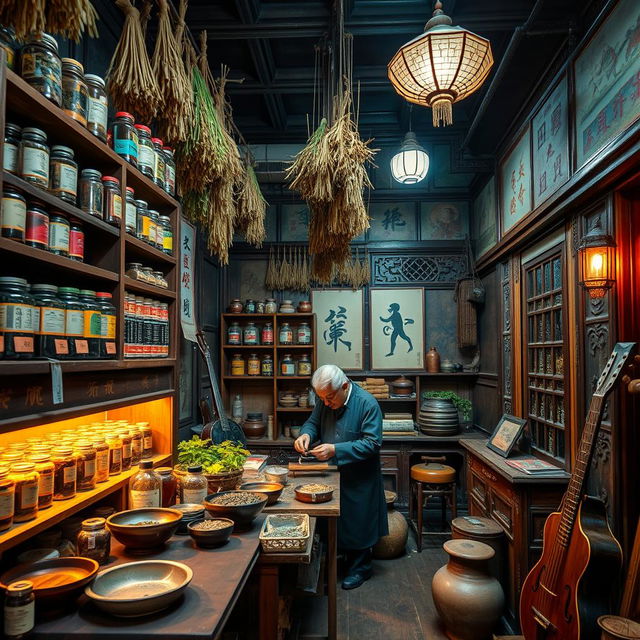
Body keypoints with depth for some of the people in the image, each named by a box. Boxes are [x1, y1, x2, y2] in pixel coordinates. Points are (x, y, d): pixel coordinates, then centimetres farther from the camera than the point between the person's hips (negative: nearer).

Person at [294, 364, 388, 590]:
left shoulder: (367, 404, -22)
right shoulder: (325, 401, -4)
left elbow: (372, 443, -23)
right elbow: (313, 422, 10)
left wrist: (335, 450, -29)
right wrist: (307, 434, -15)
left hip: (358, 478, -5)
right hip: (331, 475, 5)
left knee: (357, 523, 9)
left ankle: (360, 568, 29)